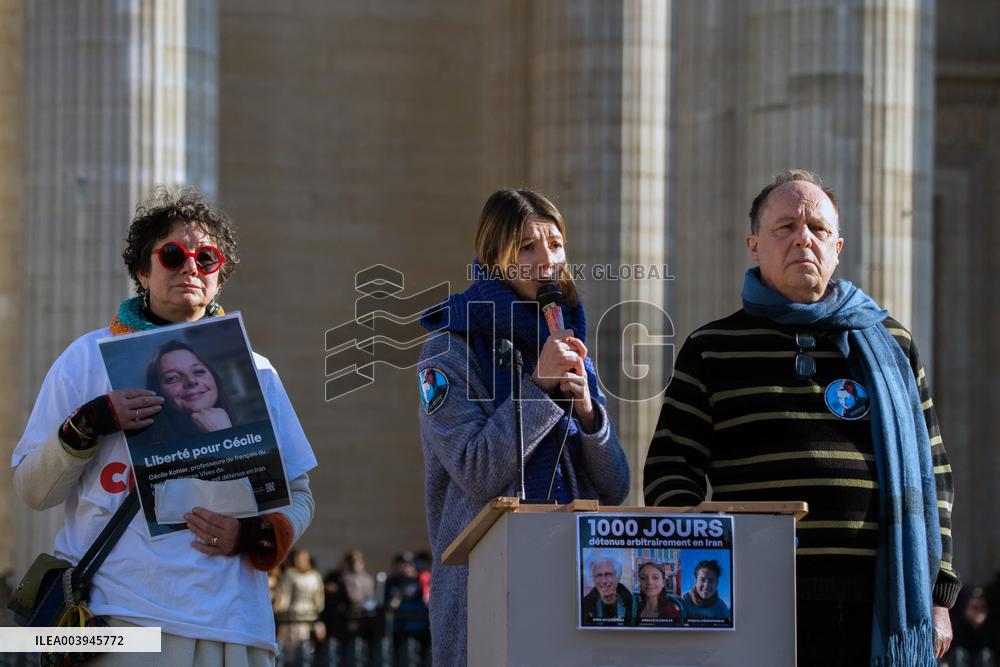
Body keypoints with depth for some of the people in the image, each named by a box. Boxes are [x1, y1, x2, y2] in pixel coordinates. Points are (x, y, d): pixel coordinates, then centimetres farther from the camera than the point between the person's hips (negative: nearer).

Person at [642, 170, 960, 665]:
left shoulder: (890, 345, 16)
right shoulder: (711, 350, 10)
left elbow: (931, 473, 16)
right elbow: (668, 474, 7)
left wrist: (937, 597, 8)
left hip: (878, 612, 2)